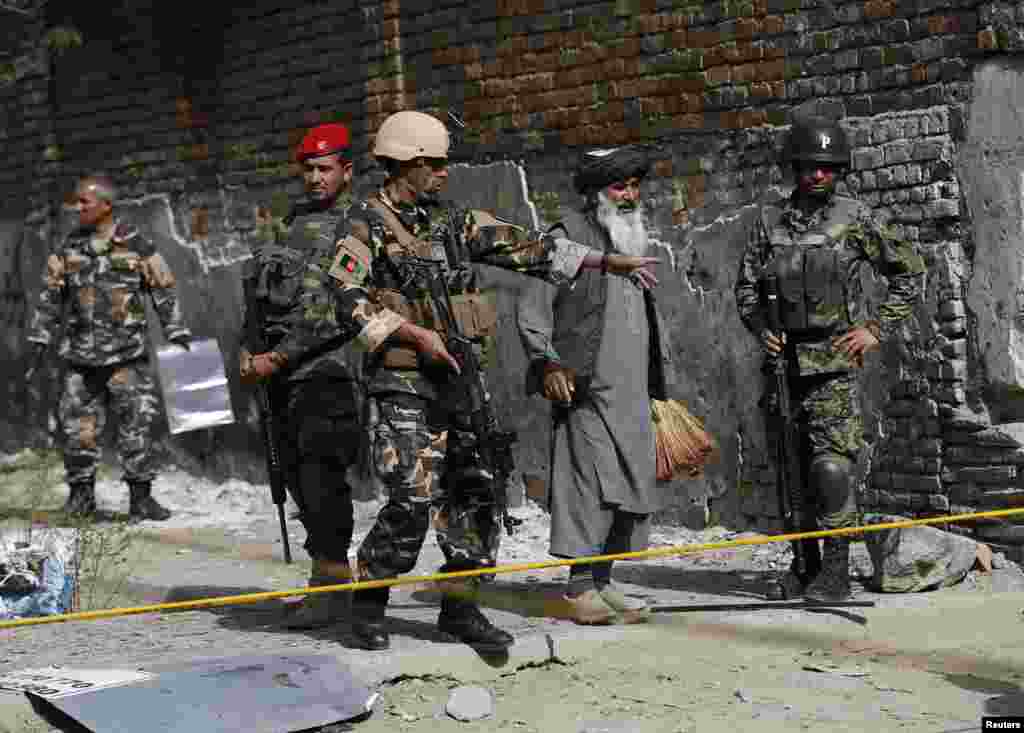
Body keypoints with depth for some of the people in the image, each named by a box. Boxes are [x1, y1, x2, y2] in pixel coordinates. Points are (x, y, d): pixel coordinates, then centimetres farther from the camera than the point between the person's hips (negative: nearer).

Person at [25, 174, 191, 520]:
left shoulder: (136, 246, -1)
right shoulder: (68, 249, 7)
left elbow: (164, 293, 2)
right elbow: (50, 297, 12)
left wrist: (178, 335, -2)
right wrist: (39, 342, 8)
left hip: (128, 354, -2)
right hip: (81, 356, 3)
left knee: (137, 425, -4)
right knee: (78, 426, 3)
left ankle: (141, 495, 4)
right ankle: (81, 493, 16)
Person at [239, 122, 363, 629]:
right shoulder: (285, 225, 18)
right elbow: (255, 288, 20)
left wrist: (280, 357, -16)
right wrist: (249, 350, 6)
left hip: (328, 366, -8)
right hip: (281, 375, 8)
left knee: (321, 476, -14)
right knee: (298, 475, 9)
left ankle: (331, 585, -10)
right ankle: (329, 581, 18)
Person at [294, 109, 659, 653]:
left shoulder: (453, 222, 15)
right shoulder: (367, 222, -4)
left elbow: (524, 247, 15)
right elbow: (346, 295, -16)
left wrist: (608, 261, 13)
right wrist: (415, 334, -21)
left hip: (458, 379, 7)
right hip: (402, 383, -7)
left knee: (474, 494, 4)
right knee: (413, 498, -14)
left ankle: (459, 607, 14)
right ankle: (368, 600, 5)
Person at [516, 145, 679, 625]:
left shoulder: (637, 240, 21)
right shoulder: (568, 236, -2)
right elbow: (531, 307, -6)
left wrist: (661, 382, 23)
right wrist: (547, 364, -18)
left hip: (633, 392, 8)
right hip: (587, 387, -8)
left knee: (634, 487, 5)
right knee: (594, 483, -13)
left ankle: (602, 583, 12)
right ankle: (579, 589, -8)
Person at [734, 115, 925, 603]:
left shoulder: (854, 219, -1)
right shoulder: (769, 223, 7)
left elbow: (909, 271, 5)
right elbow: (745, 286, 15)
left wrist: (878, 329, -2)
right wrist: (761, 328, -3)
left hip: (834, 361, -4)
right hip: (783, 360, 4)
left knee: (831, 466, -11)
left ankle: (836, 571, -4)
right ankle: (804, 565, 18)